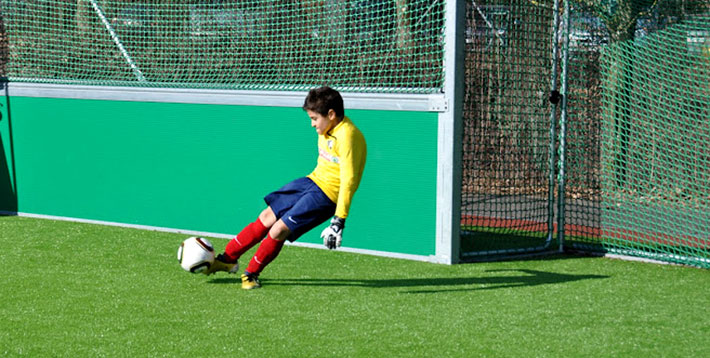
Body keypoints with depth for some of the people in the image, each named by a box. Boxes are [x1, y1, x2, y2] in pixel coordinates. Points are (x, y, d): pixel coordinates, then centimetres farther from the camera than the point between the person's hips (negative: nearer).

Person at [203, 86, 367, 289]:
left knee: (279, 229, -13)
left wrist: (339, 221, -30)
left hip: (328, 194, -9)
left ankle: (251, 274, 8)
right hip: (312, 181, 9)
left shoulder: (347, 137, -25)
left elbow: (349, 180, -27)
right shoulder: (327, 131, 3)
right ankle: (227, 258, 22)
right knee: (267, 217, 9)